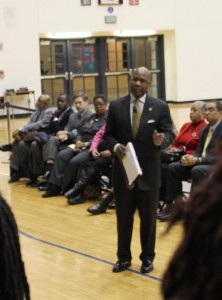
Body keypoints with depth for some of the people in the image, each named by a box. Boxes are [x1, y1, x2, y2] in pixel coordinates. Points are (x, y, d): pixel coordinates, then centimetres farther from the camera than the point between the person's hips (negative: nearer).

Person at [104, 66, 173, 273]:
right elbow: (108, 134, 5)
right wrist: (115, 146, -16)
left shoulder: (160, 107, -2)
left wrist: (161, 140, -26)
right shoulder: (116, 106, 2)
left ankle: (147, 257, 23)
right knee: (123, 217, 11)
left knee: (148, 217, 9)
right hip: (123, 170, 1)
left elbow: (169, 133, -3)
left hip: (148, 171, -1)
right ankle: (124, 257, 24)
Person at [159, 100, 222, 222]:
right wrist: (190, 158, -10)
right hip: (200, 164, 8)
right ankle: (173, 206, -9)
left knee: (197, 170, -36)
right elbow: (198, 152, 15)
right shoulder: (204, 130, 15)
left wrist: (198, 160, -26)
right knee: (173, 167, -8)